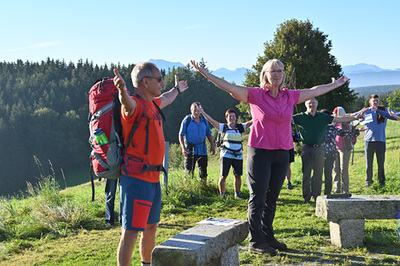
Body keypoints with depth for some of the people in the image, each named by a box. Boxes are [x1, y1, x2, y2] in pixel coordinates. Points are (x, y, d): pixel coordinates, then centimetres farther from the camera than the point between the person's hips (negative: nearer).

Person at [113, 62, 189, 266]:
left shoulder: (152, 104, 15)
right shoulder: (135, 104, -14)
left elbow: (165, 100, 40)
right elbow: (127, 104, -40)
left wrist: (177, 89, 59)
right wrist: (122, 90, -62)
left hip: (152, 178, 10)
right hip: (136, 178, -10)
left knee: (151, 227, 22)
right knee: (131, 232, -10)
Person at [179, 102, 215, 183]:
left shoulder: (204, 120, 7)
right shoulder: (187, 120, -5)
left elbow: (208, 134, 16)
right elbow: (181, 135, -5)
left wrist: (212, 145, 7)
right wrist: (183, 148, -16)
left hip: (202, 149, 4)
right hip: (190, 150, -4)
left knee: (203, 170, 8)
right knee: (189, 171, -5)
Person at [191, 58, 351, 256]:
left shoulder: (290, 96, 9)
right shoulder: (256, 95, -5)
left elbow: (315, 91, 23)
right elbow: (229, 87, -11)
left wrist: (335, 85, 33)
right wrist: (206, 74, -18)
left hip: (282, 153, 5)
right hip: (260, 152, -5)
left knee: (272, 198, 13)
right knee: (258, 198, -2)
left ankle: (268, 237, 24)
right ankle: (255, 241, 4)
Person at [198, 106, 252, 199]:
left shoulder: (240, 127, 11)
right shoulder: (223, 127, 5)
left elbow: (251, 122, 7)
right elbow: (211, 120, 1)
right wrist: (202, 112, -4)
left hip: (238, 156, 3)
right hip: (226, 155, -2)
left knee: (238, 176, 3)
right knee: (223, 176, -5)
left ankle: (237, 194, 15)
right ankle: (221, 194, 5)